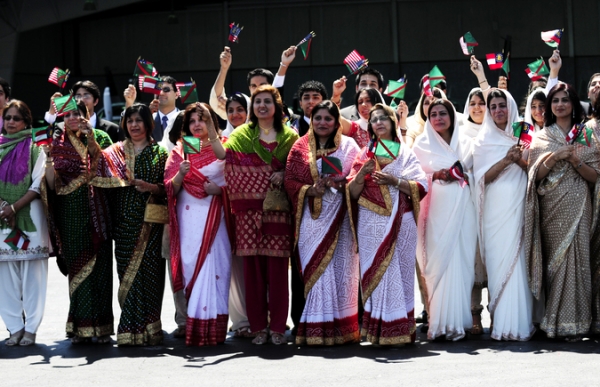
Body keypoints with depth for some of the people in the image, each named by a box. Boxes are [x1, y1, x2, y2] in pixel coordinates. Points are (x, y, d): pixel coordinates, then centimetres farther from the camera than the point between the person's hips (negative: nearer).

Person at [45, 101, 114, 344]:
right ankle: (81, 328, 6)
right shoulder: (58, 143, 7)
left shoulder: (99, 138, 4)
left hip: (95, 210, -1)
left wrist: (92, 142, -17)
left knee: (99, 264, -4)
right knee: (76, 266, 2)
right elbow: (53, 184, 2)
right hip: (70, 212, 1)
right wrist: (48, 157, -12)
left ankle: (100, 326, 1)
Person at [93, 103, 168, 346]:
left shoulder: (159, 153, 8)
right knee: (127, 271, -2)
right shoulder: (115, 153, 11)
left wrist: (151, 187, -14)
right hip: (125, 223, 1)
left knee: (148, 272, -6)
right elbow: (103, 180, -1)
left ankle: (146, 328, 0)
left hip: (150, 223, -1)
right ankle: (130, 330, 3)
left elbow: (168, 189, 3)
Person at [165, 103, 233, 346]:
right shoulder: (179, 151, 13)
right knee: (190, 266, -2)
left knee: (211, 266, -10)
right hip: (187, 218, 2)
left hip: (213, 216, -2)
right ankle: (191, 325, 4)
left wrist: (220, 189, -12)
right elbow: (169, 189, 7)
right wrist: (180, 175, -13)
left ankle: (210, 328, -10)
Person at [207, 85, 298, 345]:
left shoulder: (289, 136, 11)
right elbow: (223, 154, -7)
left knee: (277, 266, -3)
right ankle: (258, 326, 7)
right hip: (249, 209, 1)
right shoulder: (243, 134, 11)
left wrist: (284, 174, -9)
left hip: (277, 209, -1)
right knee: (253, 265, 0)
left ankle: (277, 326, 4)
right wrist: (210, 129, -16)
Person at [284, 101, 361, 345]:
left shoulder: (349, 146, 9)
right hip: (312, 217, 0)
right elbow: (290, 181, 5)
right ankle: (316, 330, -2)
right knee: (315, 268, -4)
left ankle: (342, 328, 4)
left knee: (341, 268, -2)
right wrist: (311, 190, -13)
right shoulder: (300, 148, 10)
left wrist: (339, 183, -15)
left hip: (340, 217, 0)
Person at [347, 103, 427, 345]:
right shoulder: (365, 154, 12)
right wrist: (361, 174, -12)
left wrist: (395, 181, -12)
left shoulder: (406, 153, 10)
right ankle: (381, 329, -5)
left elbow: (421, 187, 0)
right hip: (372, 223, 0)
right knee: (378, 272, -6)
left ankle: (402, 329, 2)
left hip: (401, 221, 0)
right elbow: (352, 193, 5)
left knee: (401, 271, -2)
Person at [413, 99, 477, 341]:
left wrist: (462, 175, -4)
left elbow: (475, 173, 17)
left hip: (462, 209, 1)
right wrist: (436, 176, -8)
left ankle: (457, 321, -2)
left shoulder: (465, 143, 15)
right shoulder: (422, 144, 12)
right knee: (438, 260, -10)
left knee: (461, 260, -5)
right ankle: (438, 322, -9)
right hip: (436, 209, -1)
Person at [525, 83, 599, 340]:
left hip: (577, 207, -1)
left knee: (575, 257, -8)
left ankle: (573, 322, -4)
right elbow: (536, 174, 2)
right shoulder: (541, 138, 11)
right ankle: (554, 321, 4)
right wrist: (554, 156, -12)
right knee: (553, 259, -1)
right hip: (551, 208, 1)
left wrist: (576, 161, -12)